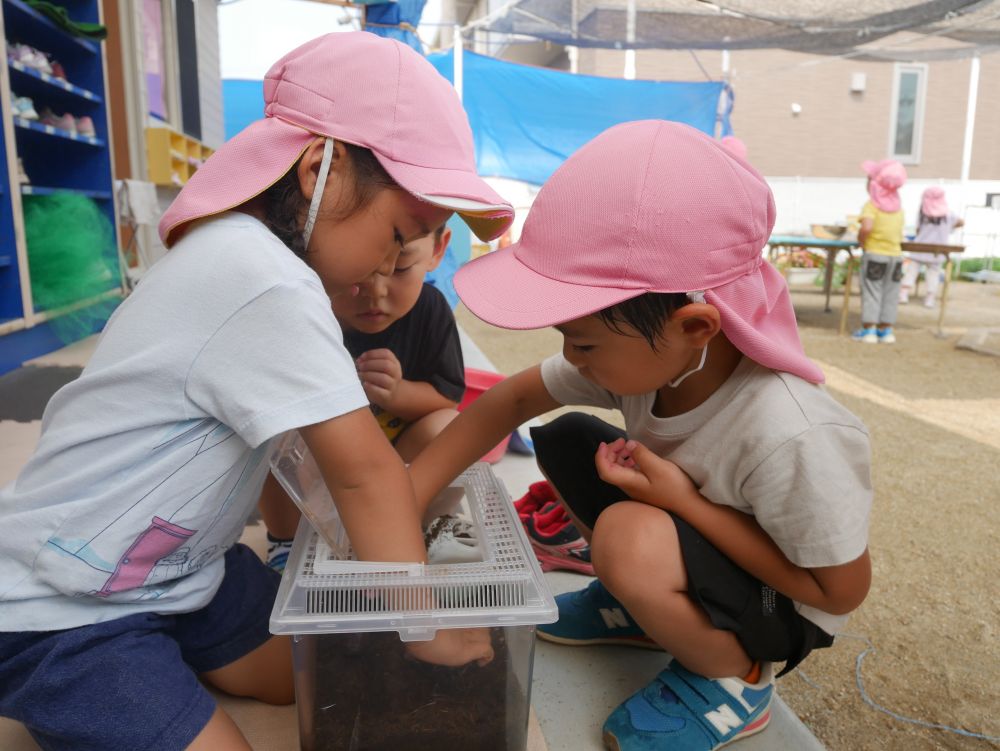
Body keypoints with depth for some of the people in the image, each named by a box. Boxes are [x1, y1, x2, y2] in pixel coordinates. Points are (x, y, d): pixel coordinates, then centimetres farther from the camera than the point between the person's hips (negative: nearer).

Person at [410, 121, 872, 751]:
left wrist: (685, 502, -31)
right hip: (697, 547, 6)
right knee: (566, 440, -7)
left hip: (781, 611, -6)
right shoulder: (646, 351, -20)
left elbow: (844, 590, -22)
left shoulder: (790, 438, -38)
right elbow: (511, 401, -10)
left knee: (629, 537, -34)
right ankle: (644, 610, 10)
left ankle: (736, 679, -3)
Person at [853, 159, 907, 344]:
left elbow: (867, 226, -27)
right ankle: (885, 330, 16)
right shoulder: (898, 208, 10)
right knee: (890, 294, 11)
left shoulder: (871, 205, -11)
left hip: (874, 254, -6)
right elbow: (900, 234, 10)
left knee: (871, 292, 1)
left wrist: (861, 240, -11)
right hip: (896, 254, 6)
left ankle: (868, 330, 0)